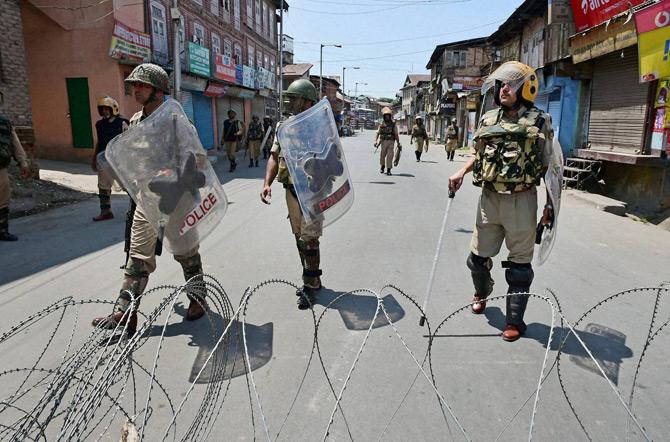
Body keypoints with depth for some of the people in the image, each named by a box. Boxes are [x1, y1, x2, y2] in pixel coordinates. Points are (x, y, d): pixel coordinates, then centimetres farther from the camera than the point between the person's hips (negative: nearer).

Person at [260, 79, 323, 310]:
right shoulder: (283, 127, 7)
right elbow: (274, 157, 5)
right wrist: (267, 184, -7)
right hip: (291, 192, 6)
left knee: (309, 240, -4)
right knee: (300, 238, 14)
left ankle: (310, 286, 11)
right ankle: (312, 280, 30)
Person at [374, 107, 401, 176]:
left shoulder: (393, 124, 4)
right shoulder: (381, 125, 7)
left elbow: (396, 135, 5)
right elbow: (378, 133, 5)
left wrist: (398, 144, 3)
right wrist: (375, 141, -9)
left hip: (391, 142, -2)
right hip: (383, 142, 2)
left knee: (390, 156, -10)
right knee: (382, 155, 11)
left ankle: (388, 170, -8)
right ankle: (382, 166, 36)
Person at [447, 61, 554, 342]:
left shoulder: (539, 122, -1)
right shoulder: (488, 120, 9)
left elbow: (549, 166, 0)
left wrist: (550, 204, -4)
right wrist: (461, 172, 3)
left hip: (521, 200, -3)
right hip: (489, 197, 4)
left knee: (519, 264, 4)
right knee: (478, 257, 12)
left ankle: (515, 321, 15)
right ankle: (482, 293, 42)